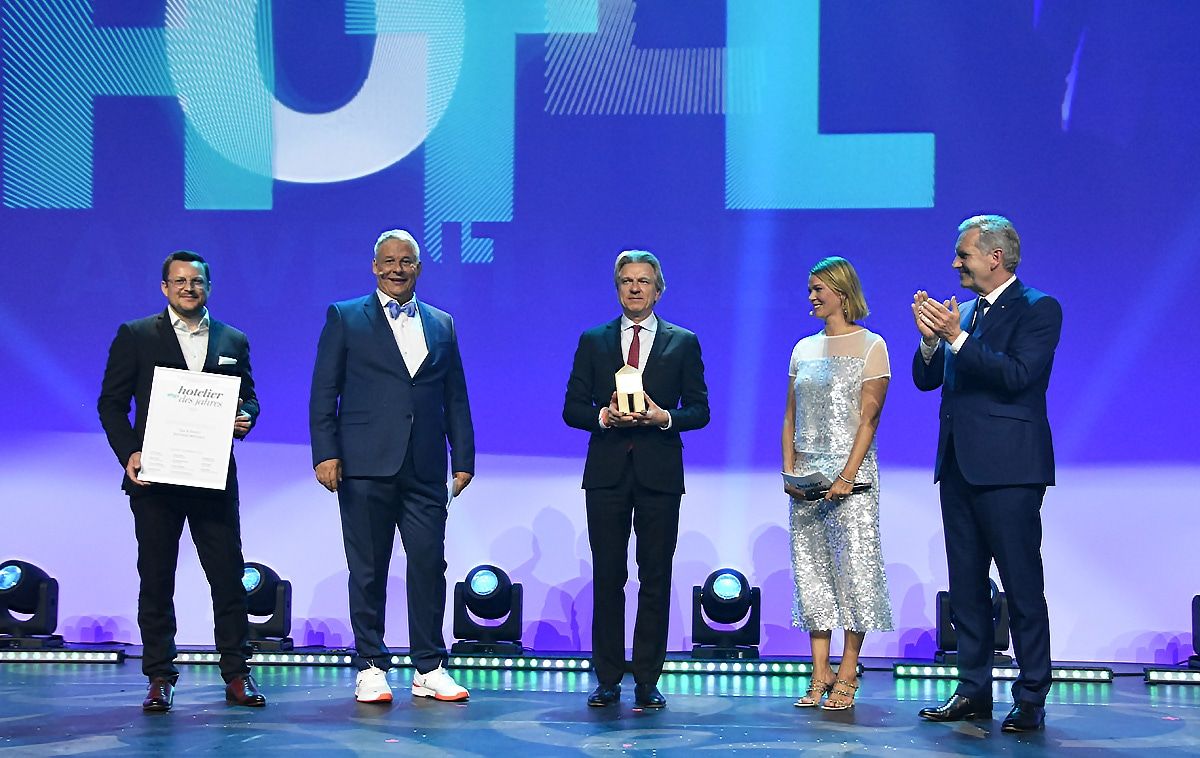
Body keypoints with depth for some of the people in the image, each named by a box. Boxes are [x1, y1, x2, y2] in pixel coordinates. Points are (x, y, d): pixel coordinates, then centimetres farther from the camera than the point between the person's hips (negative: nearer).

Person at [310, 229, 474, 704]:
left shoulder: (442, 325, 16)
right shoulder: (345, 318, 6)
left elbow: (455, 397, 16)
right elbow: (324, 392, 2)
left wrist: (464, 457, 9)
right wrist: (325, 453, -7)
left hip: (425, 470, 3)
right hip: (366, 466, -3)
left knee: (430, 565, 1)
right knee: (368, 570, 2)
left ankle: (429, 669, 10)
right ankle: (371, 668, 11)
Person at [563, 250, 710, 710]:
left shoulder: (683, 343, 8)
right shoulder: (593, 341, 10)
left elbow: (699, 410, 5)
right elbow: (573, 409, 7)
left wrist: (664, 417, -14)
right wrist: (604, 417, -12)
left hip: (659, 474, -1)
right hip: (607, 473, 1)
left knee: (656, 579, 1)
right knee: (607, 577, 2)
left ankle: (647, 682, 7)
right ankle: (608, 680, 9)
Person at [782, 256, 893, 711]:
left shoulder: (870, 345, -2)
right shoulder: (804, 349, 14)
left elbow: (869, 417, -9)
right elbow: (790, 417, 13)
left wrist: (847, 476, -16)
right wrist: (789, 470, 1)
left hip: (850, 473, -5)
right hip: (806, 475, 6)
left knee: (853, 567, -5)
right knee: (811, 570, 4)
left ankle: (847, 673, 2)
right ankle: (820, 675, 9)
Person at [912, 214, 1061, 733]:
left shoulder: (1038, 309, -6)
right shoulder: (962, 312, 15)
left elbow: (1017, 375, -20)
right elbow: (926, 379, 12)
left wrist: (956, 336, -19)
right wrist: (930, 340, -8)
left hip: (1008, 468, -8)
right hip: (959, 464, 8)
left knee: (1022, 586, -3)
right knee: (966, 586, 11)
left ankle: (1030, 699, 3)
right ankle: (974, 691, 19)